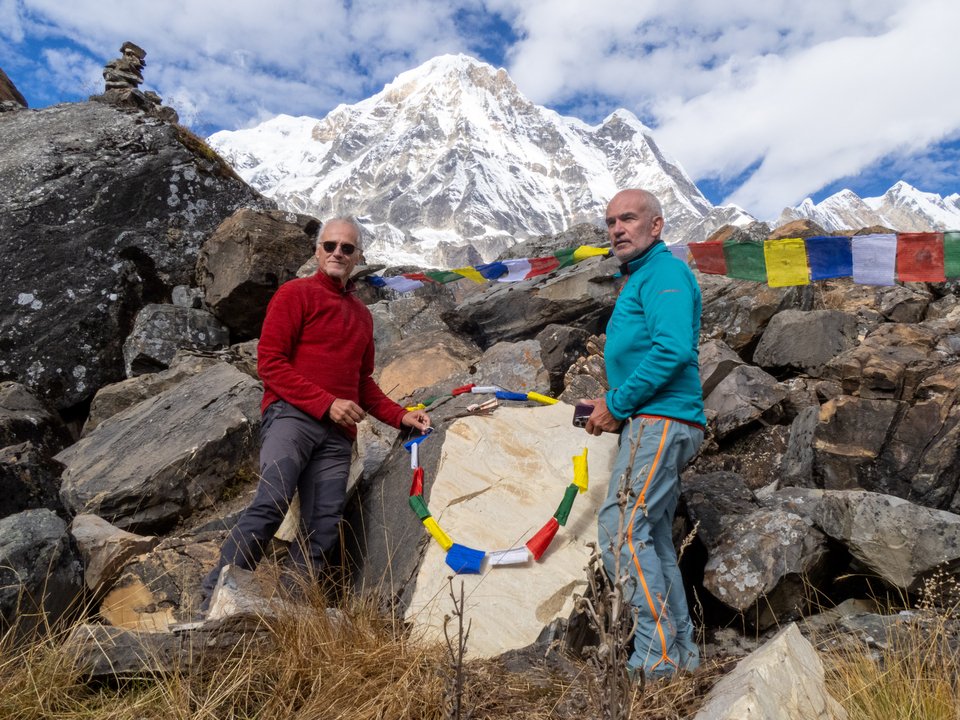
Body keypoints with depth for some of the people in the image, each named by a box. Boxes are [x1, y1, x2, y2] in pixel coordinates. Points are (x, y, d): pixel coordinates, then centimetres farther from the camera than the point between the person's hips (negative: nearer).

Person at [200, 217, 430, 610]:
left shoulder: (362, 315, 24)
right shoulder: (296, 293, 5)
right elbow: (269, 361, -5)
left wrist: (400, 416, 19)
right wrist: (327, 403, -12)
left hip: (338, 433, 6)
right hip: (292, 415, -6)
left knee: (323, 529, -4)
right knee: (272, 502, -24)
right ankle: (213, 596, -15)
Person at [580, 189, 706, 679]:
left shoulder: (664, 271, -8)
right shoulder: (640, 279, 23)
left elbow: (673, 348, -23)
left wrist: (616, 405, -17)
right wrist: (613, 405, 12)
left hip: (659, 421, -11)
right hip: (656, 423, 11)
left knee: (622, 532, -13)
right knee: (653, 540, 14)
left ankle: (658, 658, -4)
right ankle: (682, 651, 23)